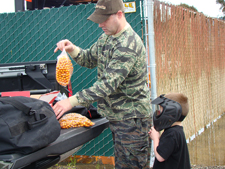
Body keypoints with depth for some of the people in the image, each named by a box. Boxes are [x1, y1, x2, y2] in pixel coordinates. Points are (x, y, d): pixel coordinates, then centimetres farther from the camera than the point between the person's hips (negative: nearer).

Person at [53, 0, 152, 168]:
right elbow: (90, 59, 17)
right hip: (116, 115, 9)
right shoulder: (107, 37, 7)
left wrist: (72, 101, -32)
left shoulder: (128, 45, -24)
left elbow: (108, 84, -30)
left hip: (132, 118, -9)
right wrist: (73, 49, -5)